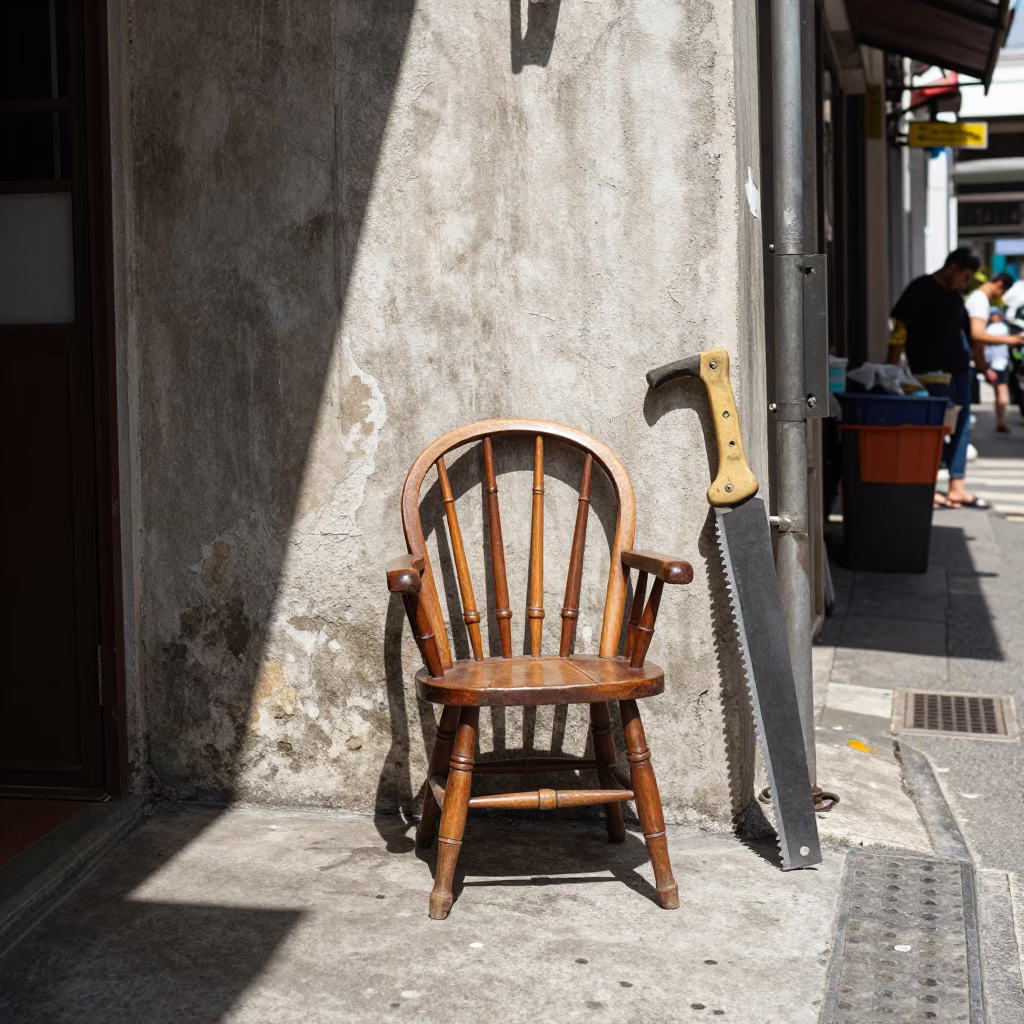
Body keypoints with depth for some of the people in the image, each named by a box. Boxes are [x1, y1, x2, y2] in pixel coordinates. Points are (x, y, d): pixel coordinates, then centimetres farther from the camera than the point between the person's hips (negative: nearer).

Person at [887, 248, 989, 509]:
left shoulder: (955, 296, 16)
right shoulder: (920, 290, -8)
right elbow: (899, 330, -13)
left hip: (958, 369, 8)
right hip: (931, 372, -8)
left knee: (962, 426, 9)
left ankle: (957, 487, 15)